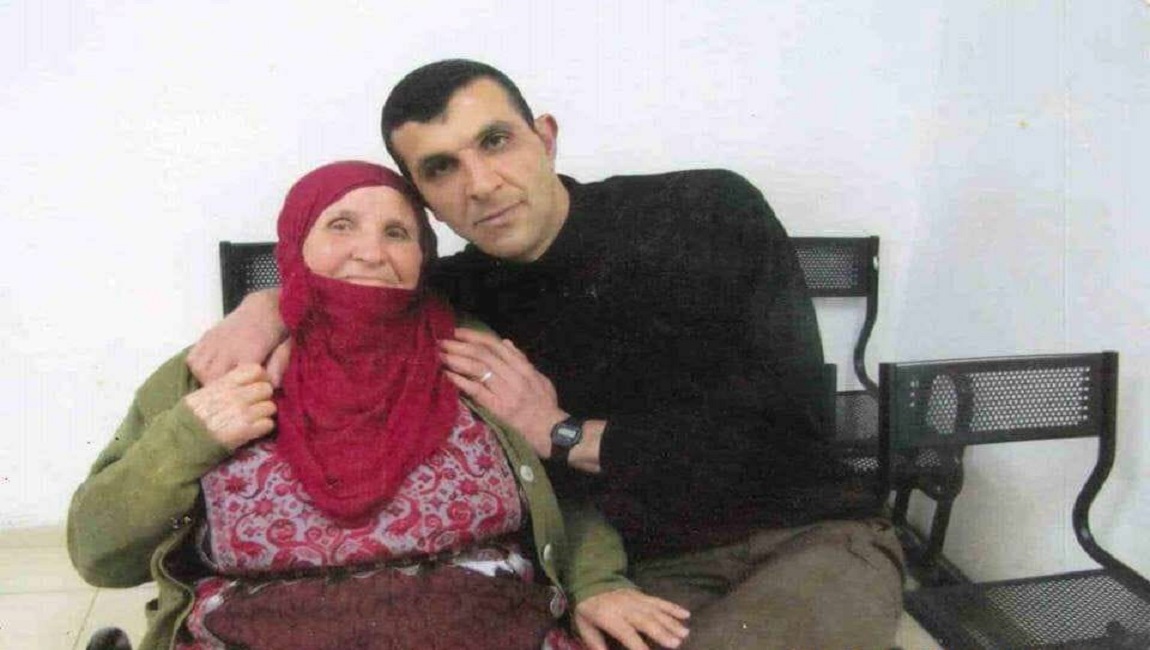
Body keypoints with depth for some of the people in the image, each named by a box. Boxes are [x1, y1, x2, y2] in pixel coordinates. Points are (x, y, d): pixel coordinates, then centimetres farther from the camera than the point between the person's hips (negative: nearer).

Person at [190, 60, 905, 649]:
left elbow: (781, 432, -14)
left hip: (811, 536, -1)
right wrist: (272, 303, -3)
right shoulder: (469, 292, 2)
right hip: (654, 571, 2)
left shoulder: (712, 213, -9)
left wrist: (562, 434, -10)